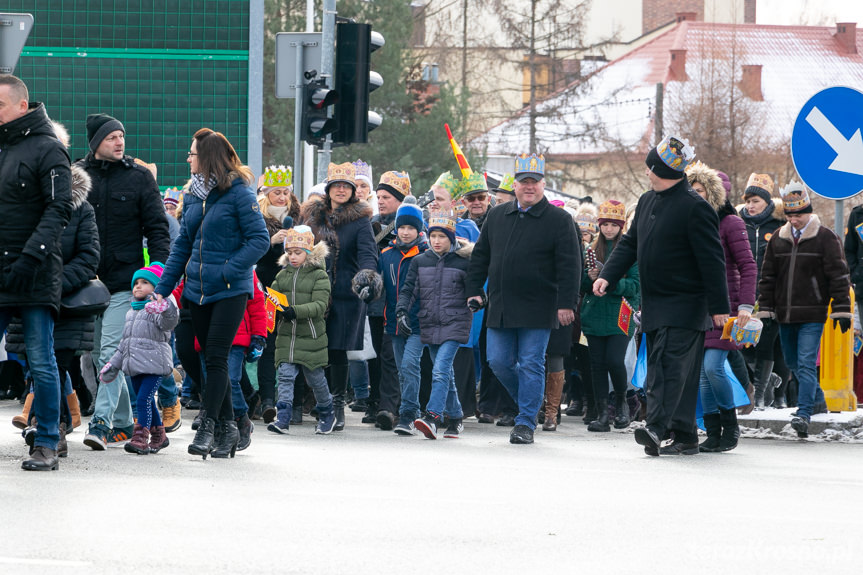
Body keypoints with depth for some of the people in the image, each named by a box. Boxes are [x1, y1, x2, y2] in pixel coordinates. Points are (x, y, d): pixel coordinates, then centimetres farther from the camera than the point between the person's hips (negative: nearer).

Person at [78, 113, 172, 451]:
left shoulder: (139, 177, 2)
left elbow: (158, 229, 3)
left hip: (124, 280, -3)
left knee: (111, 351, -13)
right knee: (96, 355, 7)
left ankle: (101, 423, -17)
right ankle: (123, 422, 17)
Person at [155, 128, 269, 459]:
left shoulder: (238, 193, -9)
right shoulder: (193, 195, 11)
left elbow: (260, 240, -12)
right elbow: (183, 245, 16)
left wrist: (228, 271, -20)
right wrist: (163, 288, 10)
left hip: (230, 291, -7)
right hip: (198, 290, 7)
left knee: (216, 357, -10)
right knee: (210, 358, 7)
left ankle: (208, 427, -9)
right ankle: (228, 427, 13)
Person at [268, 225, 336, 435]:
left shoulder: (319, 275, -6)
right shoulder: (282, 275, 10)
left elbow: (320, 305, -15)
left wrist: (296, 311, -29)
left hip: (311, 336, -3)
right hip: (286, 335, 4)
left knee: (315, 378, 8)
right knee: (285, 375, -7)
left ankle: (326, 413, 29)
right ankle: (283, 418, -12)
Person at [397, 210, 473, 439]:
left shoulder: (463, 262, -1)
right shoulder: (419, 261, 7)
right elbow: (408, 289, 7)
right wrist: (402, 311, -6)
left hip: (454, 324, -4)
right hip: (429, 324, 4)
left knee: (440, 370, -18)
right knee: (446, 373, 10)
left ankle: (433, 417, -27)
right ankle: (455, 418, 21)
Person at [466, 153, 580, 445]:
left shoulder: (559, 220, -4)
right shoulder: (497, 216, 11)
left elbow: (569, 265, -7)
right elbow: (480, 256, 18)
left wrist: (566, 303, -14)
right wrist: (474, 290, 10)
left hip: (537, 309, -5)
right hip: (500, 308, 5)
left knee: (531, 365, -4)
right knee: (499, 362, 5)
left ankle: (526, 423, 1)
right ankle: (528, 402, 27)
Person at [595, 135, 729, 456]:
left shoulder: (694, 208, -13)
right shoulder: (647, 202, 13)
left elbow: (712, 260, -13)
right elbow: (630, 244, 19)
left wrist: (719, 307, -14)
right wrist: (608, 275, 3)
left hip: (685, 306, -9)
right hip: (654, 305, 9)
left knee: (670, 365, -17)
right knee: (659, 367, 7)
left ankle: (657, 427, -28)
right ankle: (685, 437, 11)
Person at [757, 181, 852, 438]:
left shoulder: (825, 238, -4)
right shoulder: (778, 239, 10)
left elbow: (839, 275, -4)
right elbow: (767, 277, 16)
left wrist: (842, 310, -8)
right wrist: (765, 309, 11)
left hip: (812, 316, -6)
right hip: (784, 315, 6)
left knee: (806, 364, -14)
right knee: (794, 363, 15)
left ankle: (803, 414, -20)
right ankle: (816, 400, 35)